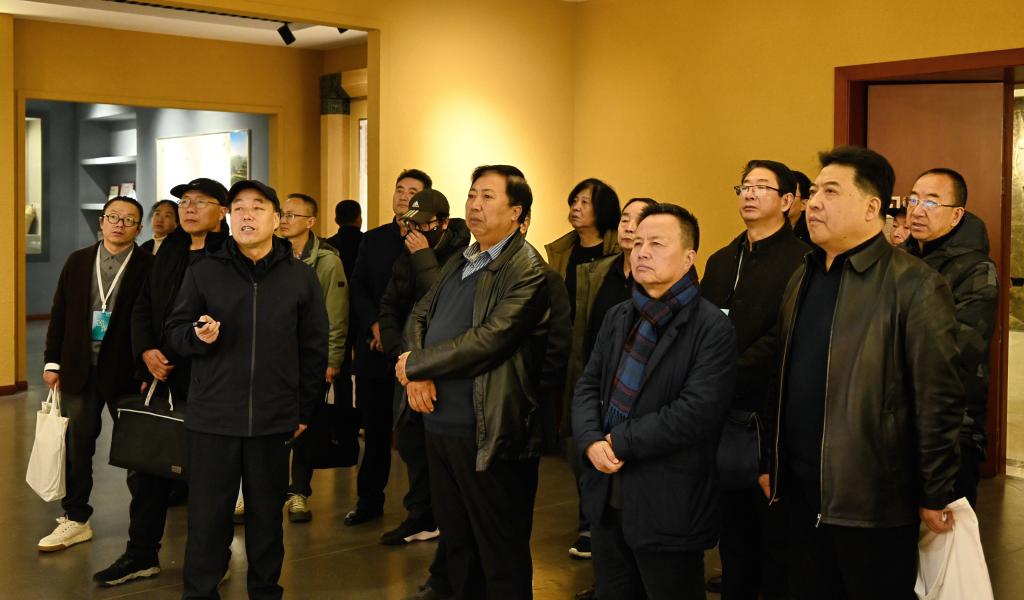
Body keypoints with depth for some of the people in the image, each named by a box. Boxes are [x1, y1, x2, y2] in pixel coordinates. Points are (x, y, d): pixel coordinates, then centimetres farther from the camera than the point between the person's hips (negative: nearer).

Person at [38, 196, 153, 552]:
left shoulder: (149, 267, -5)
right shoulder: (77, 262, 8)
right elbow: (59, 314, 9)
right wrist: (52, 362, 6)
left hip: (126, 371, -3)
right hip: (79, 369, 4)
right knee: (76, 447, 9)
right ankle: (75, 519, 21)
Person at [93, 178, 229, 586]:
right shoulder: (169, 251, 13)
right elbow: (143, 308, 17)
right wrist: (146, 351, 1)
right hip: (163, 378, 7)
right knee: (147, 466, 12)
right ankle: (141, 555, 27)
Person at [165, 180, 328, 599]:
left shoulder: (300, 277, 3)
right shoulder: (203, 272, 2)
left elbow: (314, 349, 6)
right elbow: (174, 333, 5)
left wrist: (304, 410, 5)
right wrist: (198, 335, -17)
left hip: (274, 420, 1)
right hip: (212, 418, 0)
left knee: (267, 515, 11)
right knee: (207, 518, 4)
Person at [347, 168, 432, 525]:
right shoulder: (372, 239, 12)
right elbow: (358, 287, 6)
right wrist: (376, 325, -6)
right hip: (374, 348, 4)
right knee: (375, 428, 10)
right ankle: (369, 500, 21)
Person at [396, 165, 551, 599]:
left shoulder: (527, 270, -14)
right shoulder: (457, 264, 14)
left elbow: (488, 340, -23)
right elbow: (418, 317, 13)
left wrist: (415, 363, -12)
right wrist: (416, 373, -8)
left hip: (488, 433, -8)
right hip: (440, 423, 8)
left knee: (500, 555, 4)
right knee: (456, 543, 20)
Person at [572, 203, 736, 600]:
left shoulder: (713, 329, -12)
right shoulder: (618, 318, 12)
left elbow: (696, 412, -21)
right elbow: (588, 387, 8)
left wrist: (619, 442, -16)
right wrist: (591, 442, -12)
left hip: (667, 507, -6)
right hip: (607, 497, 7)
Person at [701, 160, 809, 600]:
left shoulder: (800, 262, -10)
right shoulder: (720, 262, 15)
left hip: (769, 415, -6)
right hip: (724, 417, 6)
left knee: (775, 534, 5)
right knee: (733, 529, 15)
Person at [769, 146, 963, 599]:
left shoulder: (914, 285, -13)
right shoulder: (803, 278, 11)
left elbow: (938, 400, -14)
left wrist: (935, 496, -13)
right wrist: (771, 461, 15)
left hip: (873, 498, -7)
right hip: (801, 489, 7)